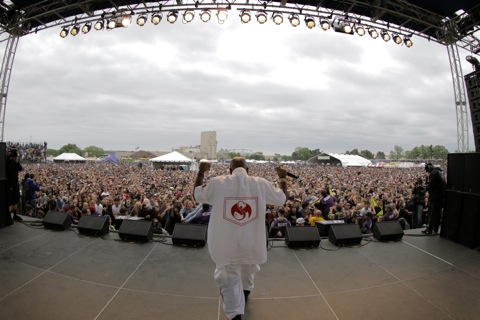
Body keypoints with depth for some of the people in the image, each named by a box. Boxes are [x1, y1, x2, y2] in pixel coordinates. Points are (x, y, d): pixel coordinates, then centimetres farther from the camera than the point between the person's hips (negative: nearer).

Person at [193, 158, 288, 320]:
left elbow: (196, 195, 7)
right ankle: (245, 292, 57)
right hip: (252, 242, 3)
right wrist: (283, 178, 22)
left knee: (229, 279, 16)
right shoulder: (262, 184, -8)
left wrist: (200, 172, 18)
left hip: (226, 244, -2)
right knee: (249, 267, 32)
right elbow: (283, 199, 7)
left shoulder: (217, 183, -11)